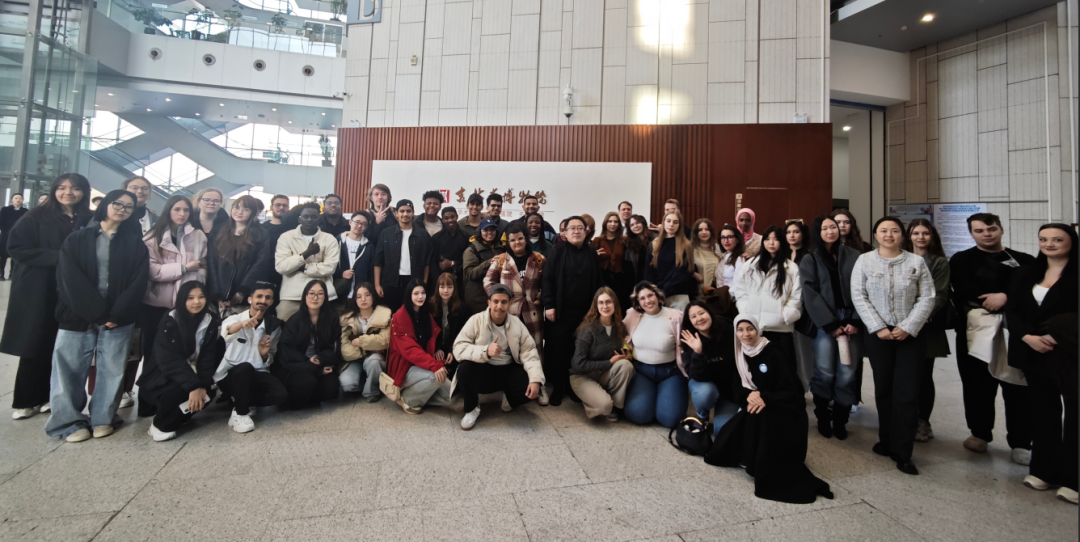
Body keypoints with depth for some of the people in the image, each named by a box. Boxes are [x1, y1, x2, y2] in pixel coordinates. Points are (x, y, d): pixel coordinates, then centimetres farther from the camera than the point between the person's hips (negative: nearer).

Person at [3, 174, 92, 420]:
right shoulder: (37, 217, -1)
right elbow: (16, 247, -8)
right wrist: (58, 256, -17)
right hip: (38, 292, -2)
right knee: (34, 347, 4)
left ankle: (47, 396, 20)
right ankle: (26, 400, 18)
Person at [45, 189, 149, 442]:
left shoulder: (135, 244, 8)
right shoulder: (76, 239, 6)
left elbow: (139, 281, -1)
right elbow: (70, 279, -4)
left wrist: (116, 314, -11)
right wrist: (97, 313, -13)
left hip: (118, 317, 0)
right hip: (78, 314, 0)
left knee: (112, 368, 2)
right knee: (69, 366, -1)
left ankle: (102, 418, 12)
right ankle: (70, 421, 9)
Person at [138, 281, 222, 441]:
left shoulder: (211, 321, -6)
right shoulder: (169, 322, -17)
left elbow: (207, 358, -8)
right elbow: (170, 360, -27)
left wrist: (202, 385, -22)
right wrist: (193, 386, -36)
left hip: (189, 374, 5)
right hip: (160, 377, -4)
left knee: (208, 391, -21)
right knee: (180, 390, -32)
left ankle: (175, 420, 7)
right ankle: (160, 426, -5)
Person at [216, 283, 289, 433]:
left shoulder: (274, 326, 5)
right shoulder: (235, 318, -3)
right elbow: (226, 331, -31)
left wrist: (265, 354, -14)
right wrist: (242, 324, -54)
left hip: (256, 374, 2)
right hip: (230, 375, -2)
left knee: (281, 394, -24)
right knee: (245, 367, -36)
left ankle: (240, 400, 3)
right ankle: (239, 413, -15)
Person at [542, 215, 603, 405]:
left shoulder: (592, 254, 10)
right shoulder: (557, 251, 0)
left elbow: (598, 282, 10)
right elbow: (547, 279, -6)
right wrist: (549, 305, -12)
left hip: (585, 312, 3)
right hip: (561, 311, -2)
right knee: (558, 350, 3)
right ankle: (557, 388, 17)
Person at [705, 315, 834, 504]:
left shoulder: (775, 354, -15)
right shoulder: (740, 355, 3)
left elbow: (790, 391, -17)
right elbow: (738, 386, 2)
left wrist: (765, 399, -32)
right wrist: (749, 395, -21)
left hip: (786, 409, -5)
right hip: (756, 404, 5)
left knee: (758, 417, -35)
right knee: (734, 429, -22)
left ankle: (764, 467, -13)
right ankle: (749, 457, 7)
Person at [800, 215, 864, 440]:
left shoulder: (854, 256, 10)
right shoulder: (810, 260, 7)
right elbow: (810, 295, -1)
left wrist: (855, 321, -7)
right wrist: (831, 325, -7)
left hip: (851, 321, 1)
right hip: (824, 322, -1)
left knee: (847, 373, -2)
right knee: (825, 372, -6)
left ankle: (840, 419, 14)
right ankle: (822, 417, 13)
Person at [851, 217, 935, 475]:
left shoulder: (916, 262, 4)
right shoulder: (864, 261, 2)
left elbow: (927, 299, 0)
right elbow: (859, 297, -3)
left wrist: (908, 327, -11)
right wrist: (878, 327, -11)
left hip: (909, 334, 0)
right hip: (878, 333, 0)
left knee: (907, 392, -2)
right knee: (883, 389, 9)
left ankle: (902, 452, 8)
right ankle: (887, 440, 24)